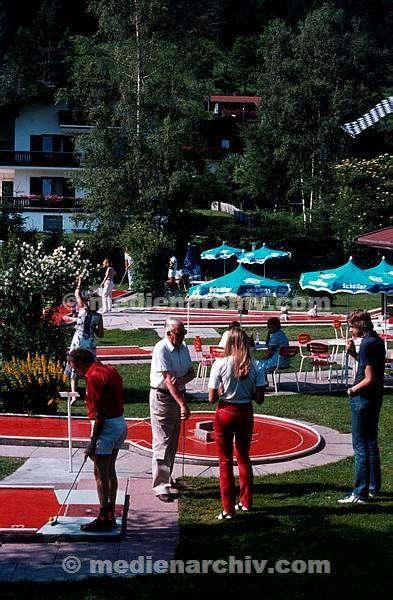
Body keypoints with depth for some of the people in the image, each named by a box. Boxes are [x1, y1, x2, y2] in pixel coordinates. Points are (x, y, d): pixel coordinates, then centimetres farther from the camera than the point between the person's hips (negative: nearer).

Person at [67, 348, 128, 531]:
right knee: (110, 471, 15)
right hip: (120, 423, 10)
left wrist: (92, 442, -16)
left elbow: (100, 414, -21)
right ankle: (110, 516, 20)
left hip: (107, 426, -10)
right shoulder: (109, 370, 10)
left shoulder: (94, 377, -18)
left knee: (100, 474, -1)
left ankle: (104, 519, 3)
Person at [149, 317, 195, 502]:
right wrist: (183, 405, -32)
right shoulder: (161, 350, -20)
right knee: (162, 443, -7)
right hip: (162, 397, -8)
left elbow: (191, 373, 4)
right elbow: (169, 380, -26)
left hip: (178, 395, 8)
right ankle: (161, 487, -6)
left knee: (172, 443, 15)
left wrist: (180, 379, -20)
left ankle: (166, 478, 30)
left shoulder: (183, 348, 5)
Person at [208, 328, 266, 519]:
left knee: (225, 460, 8)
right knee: (244, 457, 21)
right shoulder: (255, 366, -8)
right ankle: (246, 502, 30)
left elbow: (212, 398, -13)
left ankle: (228, 508, 9)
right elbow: (259, 399, -8)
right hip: (245, 414, 2)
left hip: (225, 413, -2)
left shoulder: (220, 364, -14)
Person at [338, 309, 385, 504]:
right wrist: (354, 353, 6)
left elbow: (369, 379, -23)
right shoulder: (377, 341, 8)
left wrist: (353, 390, -8)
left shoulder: (367, 344, -20)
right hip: (375, 398, 10)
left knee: (360, 446, -4)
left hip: (363, 400, -10)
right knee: (371, 443, 18)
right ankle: (373, 487, 28)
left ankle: (360, 493, 0)